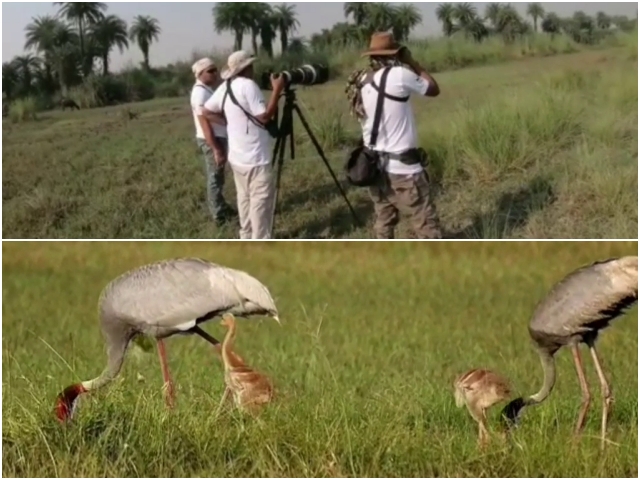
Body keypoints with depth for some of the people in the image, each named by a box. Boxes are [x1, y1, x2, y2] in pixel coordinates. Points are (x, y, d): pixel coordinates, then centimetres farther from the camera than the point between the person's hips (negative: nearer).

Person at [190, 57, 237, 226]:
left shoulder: (209, 89, 11)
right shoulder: (200, 92, -20)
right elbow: (205, 123, -24)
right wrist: (216, 149, -25)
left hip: (218, 137, 10)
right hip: (210, 140, -10)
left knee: (218, 177, 19)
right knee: (215, 178, -2)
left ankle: (222, 208, 30)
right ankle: (220, 216, 4)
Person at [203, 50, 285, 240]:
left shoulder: (224, 88, 7)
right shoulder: (248, 85, -18)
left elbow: (206, 111, 15)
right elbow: (265, 117, -21)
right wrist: (277, 91, -15)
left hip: (237, 157, 9)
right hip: (256, 158, -9)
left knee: (245, 198, 16)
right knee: (261, 201, -4)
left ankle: (247, 240, 22)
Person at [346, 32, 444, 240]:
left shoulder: (362, 82, 4)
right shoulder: (398, 75, -14)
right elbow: (434, 89, -2)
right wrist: (411, 62, 7)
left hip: (375, 165, 7)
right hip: (402, 167, -7)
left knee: (384, 223, 16)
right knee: (427, 226, -2)